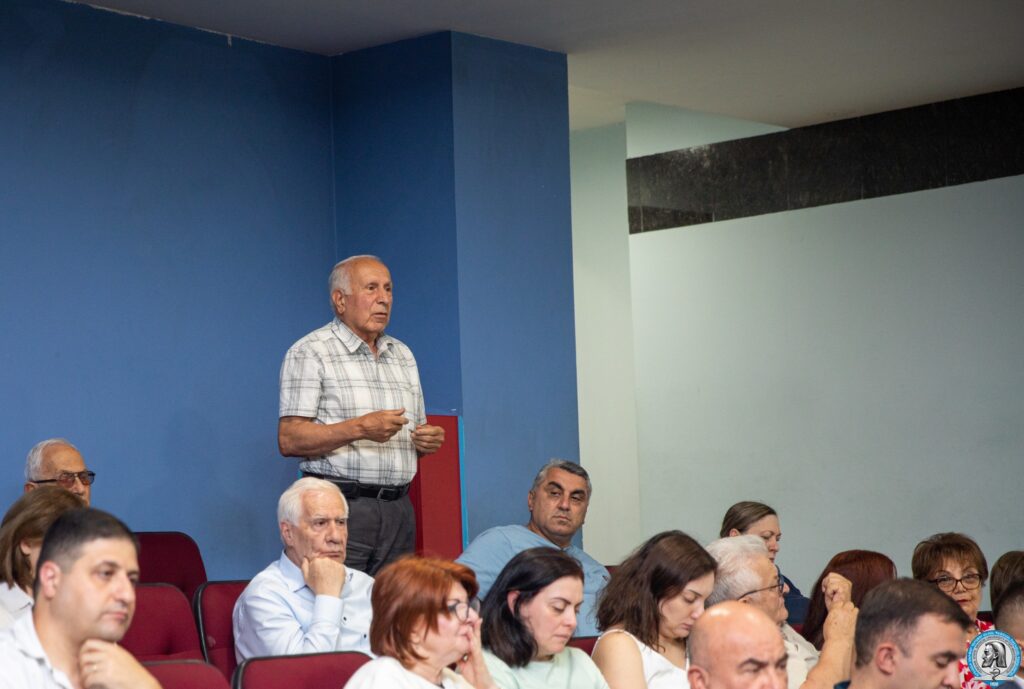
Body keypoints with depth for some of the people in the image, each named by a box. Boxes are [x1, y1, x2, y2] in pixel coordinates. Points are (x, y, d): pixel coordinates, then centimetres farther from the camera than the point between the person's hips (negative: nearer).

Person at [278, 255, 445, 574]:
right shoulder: (310, 353, -2)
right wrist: (359, 428, -19)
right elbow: (289, 440, -11)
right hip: (339, 507, -6)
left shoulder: (402, 354, 20)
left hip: (398, 510, 6)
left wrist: (430, 439, 2)